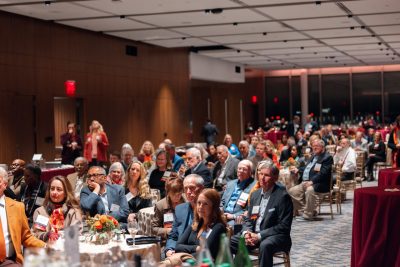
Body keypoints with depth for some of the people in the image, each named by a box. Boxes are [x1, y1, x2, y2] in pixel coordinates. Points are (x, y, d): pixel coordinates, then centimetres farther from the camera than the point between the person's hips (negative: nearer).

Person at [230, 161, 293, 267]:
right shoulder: (255, 194, 12)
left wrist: (260, 236, -20)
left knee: (265, 245, -38)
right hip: (253, 234, 6)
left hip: (275, 236, -6)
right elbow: (248, 219, 16)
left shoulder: (283, 196, -10)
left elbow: (284, 226, -14)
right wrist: (246, 232, -8)